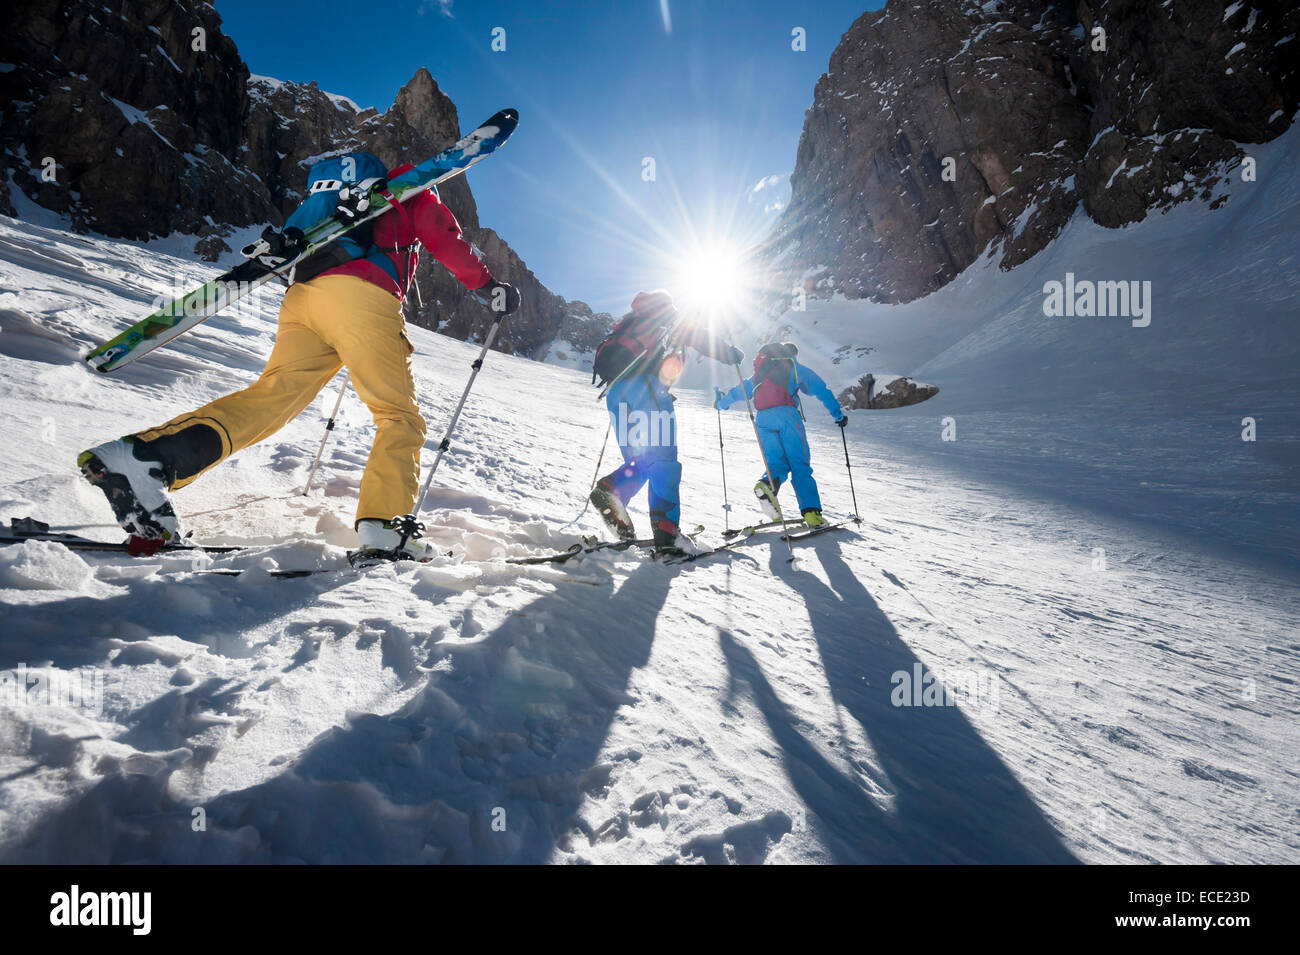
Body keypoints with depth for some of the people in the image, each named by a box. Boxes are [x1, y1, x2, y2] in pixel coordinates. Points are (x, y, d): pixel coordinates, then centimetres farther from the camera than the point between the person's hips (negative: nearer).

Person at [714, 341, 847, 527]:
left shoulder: (759, 372, 30)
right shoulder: (794, 368, 19)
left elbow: (739, 390, 37)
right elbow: (820, 389, 12)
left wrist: (721, 403, 54)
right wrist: (838, 413, 14)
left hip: (763, 418, 4)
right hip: (786, 414, -4)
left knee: (777, 463, 7)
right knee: (800, 465, -3)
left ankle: (766, 484, -27)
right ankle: (811, 512, -14)